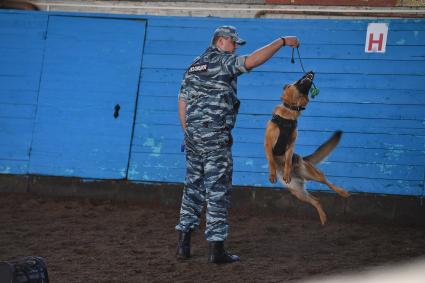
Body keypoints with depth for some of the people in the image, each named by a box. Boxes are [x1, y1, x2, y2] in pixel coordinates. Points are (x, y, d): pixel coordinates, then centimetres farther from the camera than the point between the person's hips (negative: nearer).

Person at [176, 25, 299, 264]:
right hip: (215, 137, -8)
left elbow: (182, 104, 17)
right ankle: (216, 248, -4)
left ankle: (184, 244, 13)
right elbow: (251, 61, -24)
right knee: (218, 191, -4)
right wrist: (282, 42, -19)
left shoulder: (194, 66, 17)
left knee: (193, 189, 13)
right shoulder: (223, 61, -7)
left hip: (193, 136, 8)